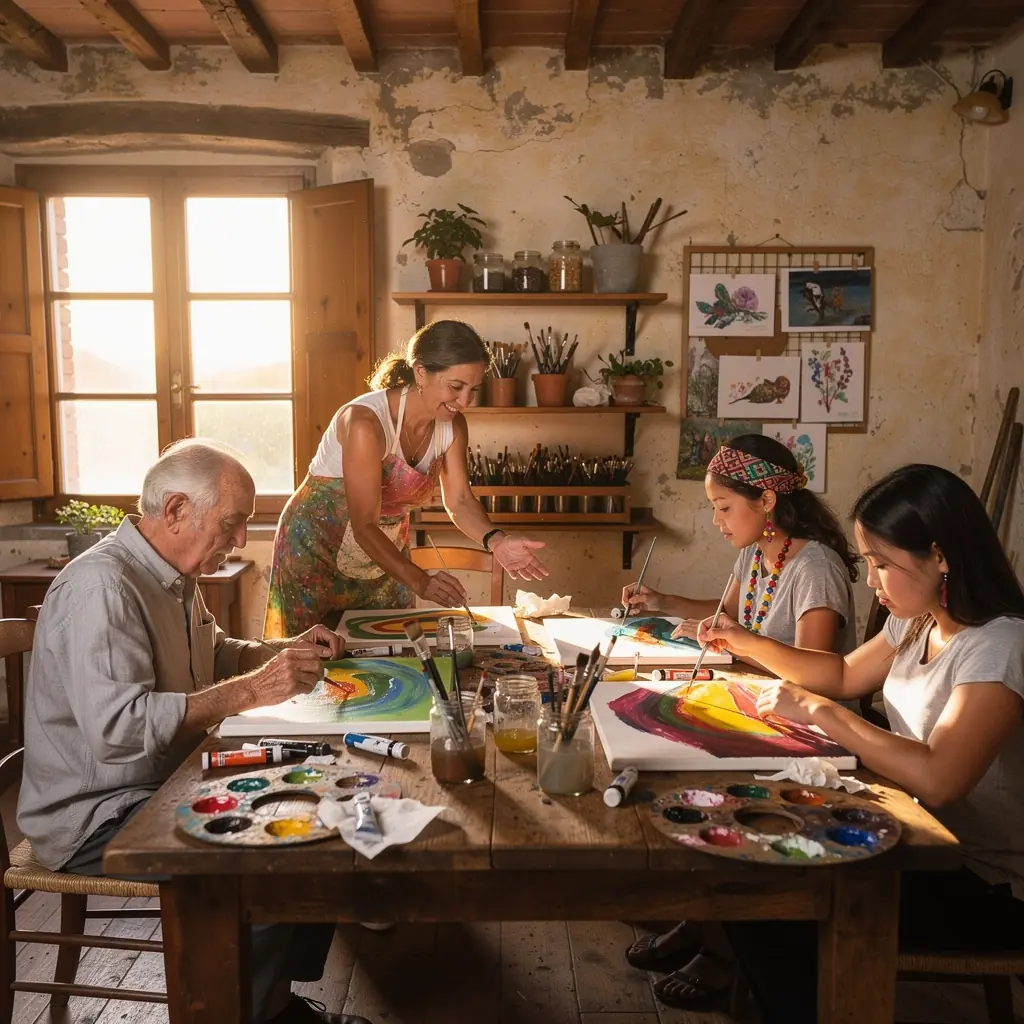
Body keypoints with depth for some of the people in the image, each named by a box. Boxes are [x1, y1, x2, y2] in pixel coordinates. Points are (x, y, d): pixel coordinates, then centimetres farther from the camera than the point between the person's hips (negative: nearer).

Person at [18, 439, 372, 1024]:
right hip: (94, 816, -10)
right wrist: (251, 690, -33)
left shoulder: (174, 578, 9)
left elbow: (215, 656, 25)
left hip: (167, 787, 10)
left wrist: (291, 651, 7)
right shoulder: (101, 586, -23)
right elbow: (116, 727, -35)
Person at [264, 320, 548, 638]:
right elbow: (364, 526, -32)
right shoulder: (366, 421, -30)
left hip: (385, 550, 6)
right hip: (317, 546, -5)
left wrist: (495, 541, -27)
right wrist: (420, 582, -44)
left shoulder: (453, 426, -10)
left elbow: (459, 501, -7)